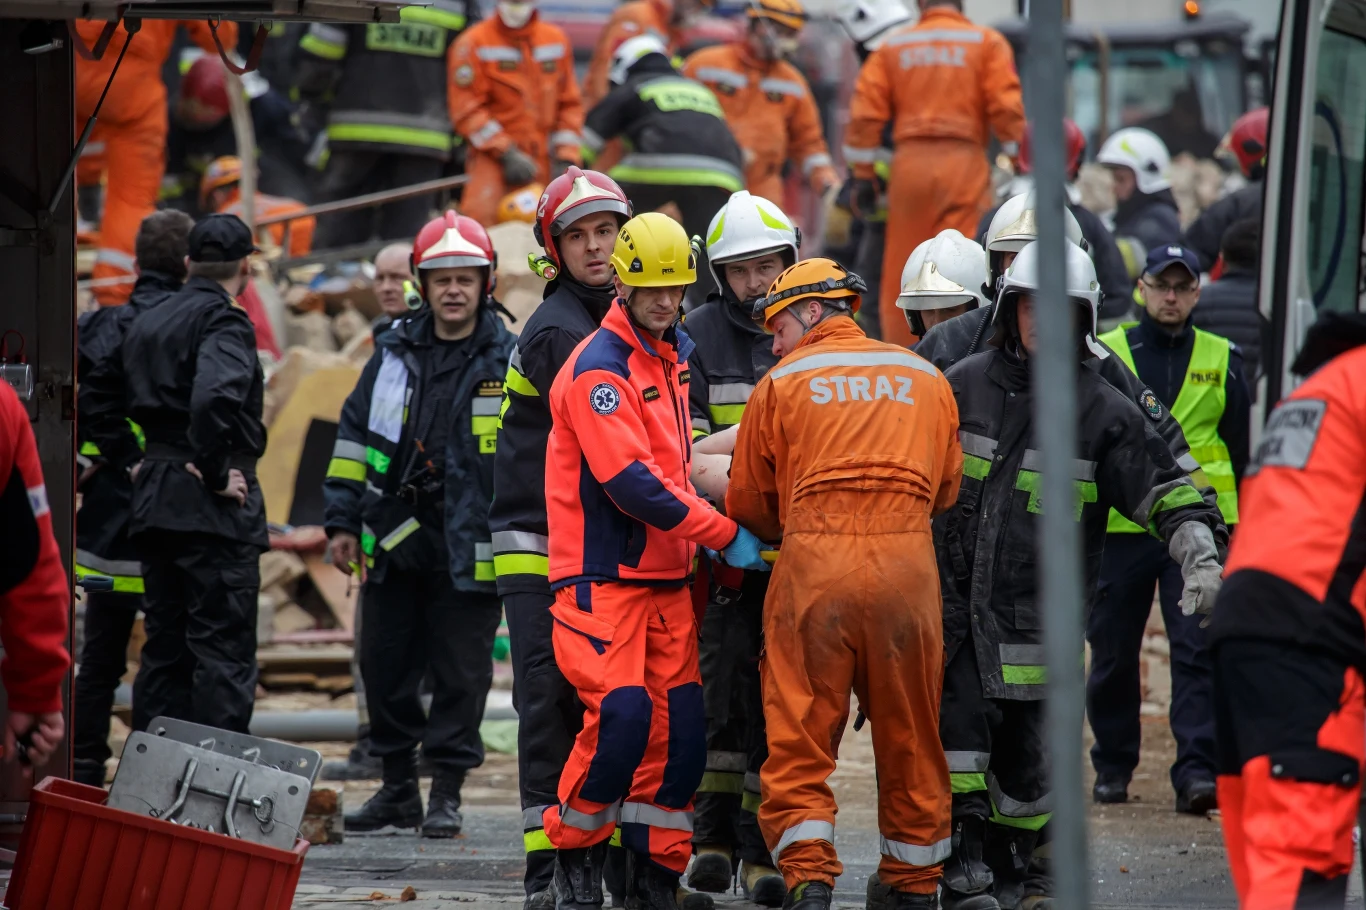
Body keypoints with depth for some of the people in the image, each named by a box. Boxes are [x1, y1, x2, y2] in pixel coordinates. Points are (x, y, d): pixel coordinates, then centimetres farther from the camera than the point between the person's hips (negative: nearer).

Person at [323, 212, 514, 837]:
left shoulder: (509, 361, 0)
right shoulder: (395, 353, 9)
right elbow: (355, 434, 14)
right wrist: (342, 520, 9)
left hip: (468, 545, -4)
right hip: (392, 539, 4)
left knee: (460, 671, 0)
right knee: (386, 665, 8)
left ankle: (446, 793, 10)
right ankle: (398, 787, 20)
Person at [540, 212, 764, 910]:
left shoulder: (674, 355, 16)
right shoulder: (598, 366, -12)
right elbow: (632, 483, -19)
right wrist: (724, 534, -15)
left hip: (666, 576, 8)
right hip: (602, 577, -8)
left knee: (679, 730, 2)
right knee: (622, 715, -19)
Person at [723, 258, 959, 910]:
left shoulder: (781, 384, 6)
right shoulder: (925, 378, 15)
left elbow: (747, 505, 11)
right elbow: (948, 487, 20)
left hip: (813, 563, -3)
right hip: (908, 563, 3)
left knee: (799, 734, 1)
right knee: (909, 738, 12)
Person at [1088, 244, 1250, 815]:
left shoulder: (1221, 360, 9)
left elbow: (1240, 450, 12)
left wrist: (1241, 528, 9)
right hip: (1119, 526, 0)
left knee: (1198, 649, -10)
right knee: (1113, 653, 8)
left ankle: (1198, 771, -14)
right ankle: (1112, 765, 23)